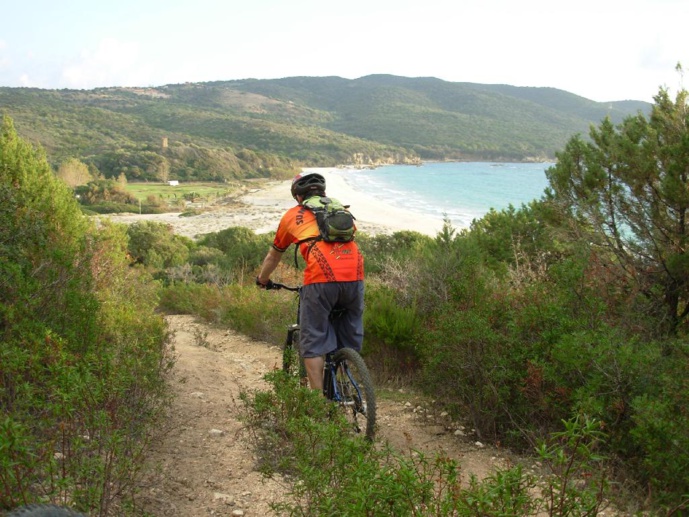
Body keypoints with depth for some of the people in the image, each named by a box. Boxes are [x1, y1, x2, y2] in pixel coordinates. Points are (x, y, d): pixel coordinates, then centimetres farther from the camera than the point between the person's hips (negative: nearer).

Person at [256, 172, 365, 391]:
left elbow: (274, 255, 33)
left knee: (314, 343, 7)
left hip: (321, 279, -3)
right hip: (354, 277, 4)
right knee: (350, 343, 20)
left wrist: (262, 280, 50)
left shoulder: (293, 215, 20)